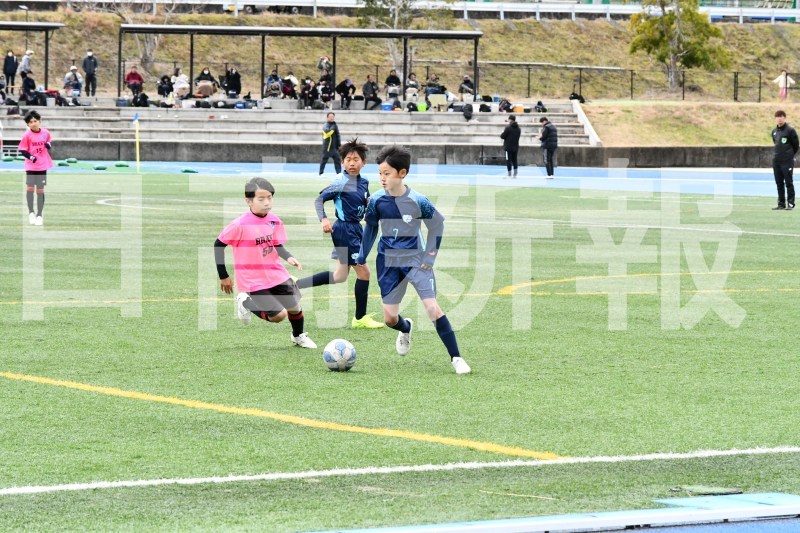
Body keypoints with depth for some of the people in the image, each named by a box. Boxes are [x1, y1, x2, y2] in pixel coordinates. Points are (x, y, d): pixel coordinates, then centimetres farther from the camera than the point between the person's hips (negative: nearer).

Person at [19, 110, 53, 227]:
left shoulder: (45, 133, -2)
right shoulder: (27, 135, -11)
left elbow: (50, 143, 14)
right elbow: (22, 150, -9)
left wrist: (49, 145, -9)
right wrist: (30, 157, -25)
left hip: (42, 166, 2)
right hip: (31, 166, -2)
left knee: (40, 190, 6)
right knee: (30, 188, -6)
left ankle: (39, 215, 13)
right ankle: (31, 213, 11)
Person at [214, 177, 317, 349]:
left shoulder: (274, 220, -3)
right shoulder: (241, 225, -19)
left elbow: (278, 245, 7)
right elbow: (219, 244, -10)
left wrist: (288, 257, -16)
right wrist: (223, 276, -6)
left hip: (277, 275, 6)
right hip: (254, 281, -6)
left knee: (294, 307, 9)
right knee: (278, 315, -10)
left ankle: (298, 336, 40)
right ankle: (246, 303, 15)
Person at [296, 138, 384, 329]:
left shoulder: (363, 183, 8)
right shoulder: (342, 183, -14)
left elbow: (366, 203, 21)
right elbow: (319, 199, -12)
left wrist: (371, 202, -2)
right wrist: (323, 219, -26)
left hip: (355, 229, 9)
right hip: (344, 230, -9)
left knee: (340, 276, 18)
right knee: (363, 271, -6)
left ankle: (296, 284, 25)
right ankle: (360, 318, 7)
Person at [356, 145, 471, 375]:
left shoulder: (418, 201, -14)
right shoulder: (377, 201, -6)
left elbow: (437, 224, 1)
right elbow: (370, 228, 10)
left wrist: (430, 255, -3)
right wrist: (361, 259, 10)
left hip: (417, 260, -3)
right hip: (388, 263, 3)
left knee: (433, 308, -16)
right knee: (390, 318, 0)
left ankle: (456, 358, -8)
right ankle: (405, 329, 39)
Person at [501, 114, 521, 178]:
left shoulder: (508, 128, -15)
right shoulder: (518, 129, 6)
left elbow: (502, 136, -12)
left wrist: (501, 134, 12)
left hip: (508, 147, -6)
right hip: (515, 147, 6)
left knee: (508, 161, -2)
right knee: (514, 161, 12)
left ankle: (509, 175, -4)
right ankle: (515, 174, 13)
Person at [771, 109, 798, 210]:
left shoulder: (790, 130, -7)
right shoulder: (774, 131, 11)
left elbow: (796, 145, -2)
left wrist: (789, 155, 4)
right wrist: (777, 154, 14)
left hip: (787, 161, -6)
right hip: (776, 161, 6)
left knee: (789, 183, -4)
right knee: (779, 183, 8)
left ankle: (790, 203, 0)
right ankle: (781, 203, 13)